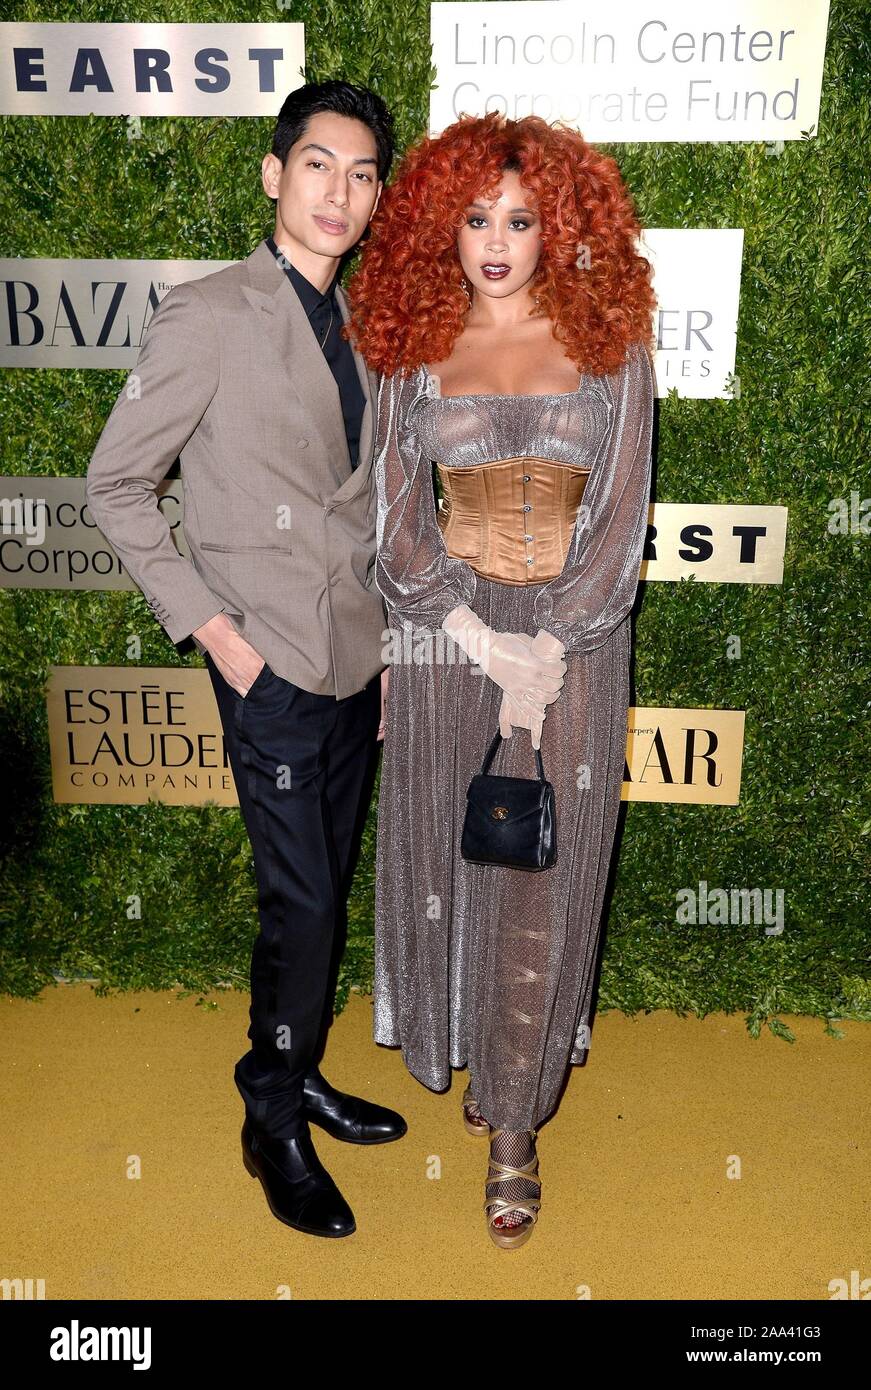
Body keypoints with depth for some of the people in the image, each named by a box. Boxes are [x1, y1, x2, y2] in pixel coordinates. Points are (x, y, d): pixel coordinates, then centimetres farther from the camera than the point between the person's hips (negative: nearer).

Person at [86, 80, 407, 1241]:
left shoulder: (357, 327, 11)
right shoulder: (207, 317, -9)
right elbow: (116, 483, -6)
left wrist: (388, 635, 13)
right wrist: (208, 624, -11)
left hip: (358, 657, 7)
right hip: (273, 663, -6)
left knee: (328, 891, 15)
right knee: (301, 903, -3)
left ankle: (300, 1073, 35)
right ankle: (274, 1123, 20)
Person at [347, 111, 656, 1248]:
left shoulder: (610, 342, 3)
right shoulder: (417, 347, 5)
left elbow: (622, 514, -2)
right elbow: (398, 513, 0)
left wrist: (548, 651, -12)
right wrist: (486, 640, -12)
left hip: (575, 637, -1)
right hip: (449, 630, 1)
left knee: (544, 876, 1)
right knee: (451, 852, 10)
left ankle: (515, 1127, 16)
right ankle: (473, 1051, 36)